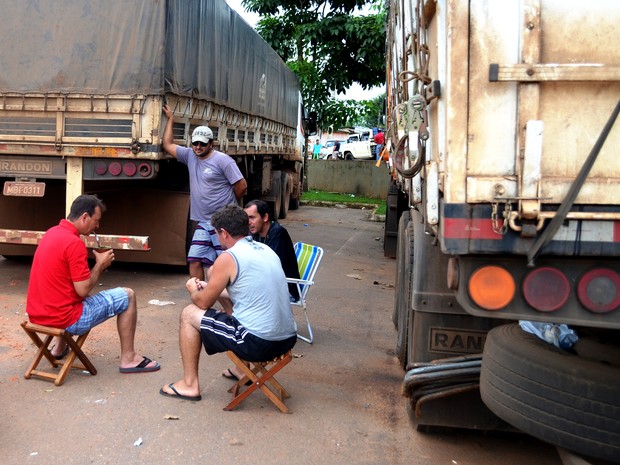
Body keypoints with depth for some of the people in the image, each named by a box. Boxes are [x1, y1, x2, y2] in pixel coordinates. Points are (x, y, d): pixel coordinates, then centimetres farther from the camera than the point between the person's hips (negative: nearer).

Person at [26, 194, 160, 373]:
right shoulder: (74, 243, -20)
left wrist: (98, 263, 10)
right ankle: (128, 358, 9)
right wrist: (101, 264, -4)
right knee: (127, 296, 1)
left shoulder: (52, 233, 8)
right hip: (63, 319, -9)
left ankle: (59, 347, 37)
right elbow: (83, 290, -19)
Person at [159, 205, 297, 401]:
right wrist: (210, 287, 32)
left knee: (189, 314, 9)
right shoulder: (266, 250, 12)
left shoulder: (228, 258, -10)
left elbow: (203, 302, 0)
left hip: (258, 343, -8)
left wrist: (193, 290, 23)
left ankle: (190, 384, 17)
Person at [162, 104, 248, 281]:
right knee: (194, 259, 3)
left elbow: (242, 185, -9)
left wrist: (228, 205, 5)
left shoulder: (222, 160, -8)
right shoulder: (190, 156, 10)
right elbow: (167, 144, 19)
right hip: (202, 223, 6)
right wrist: (170, 119, 20)